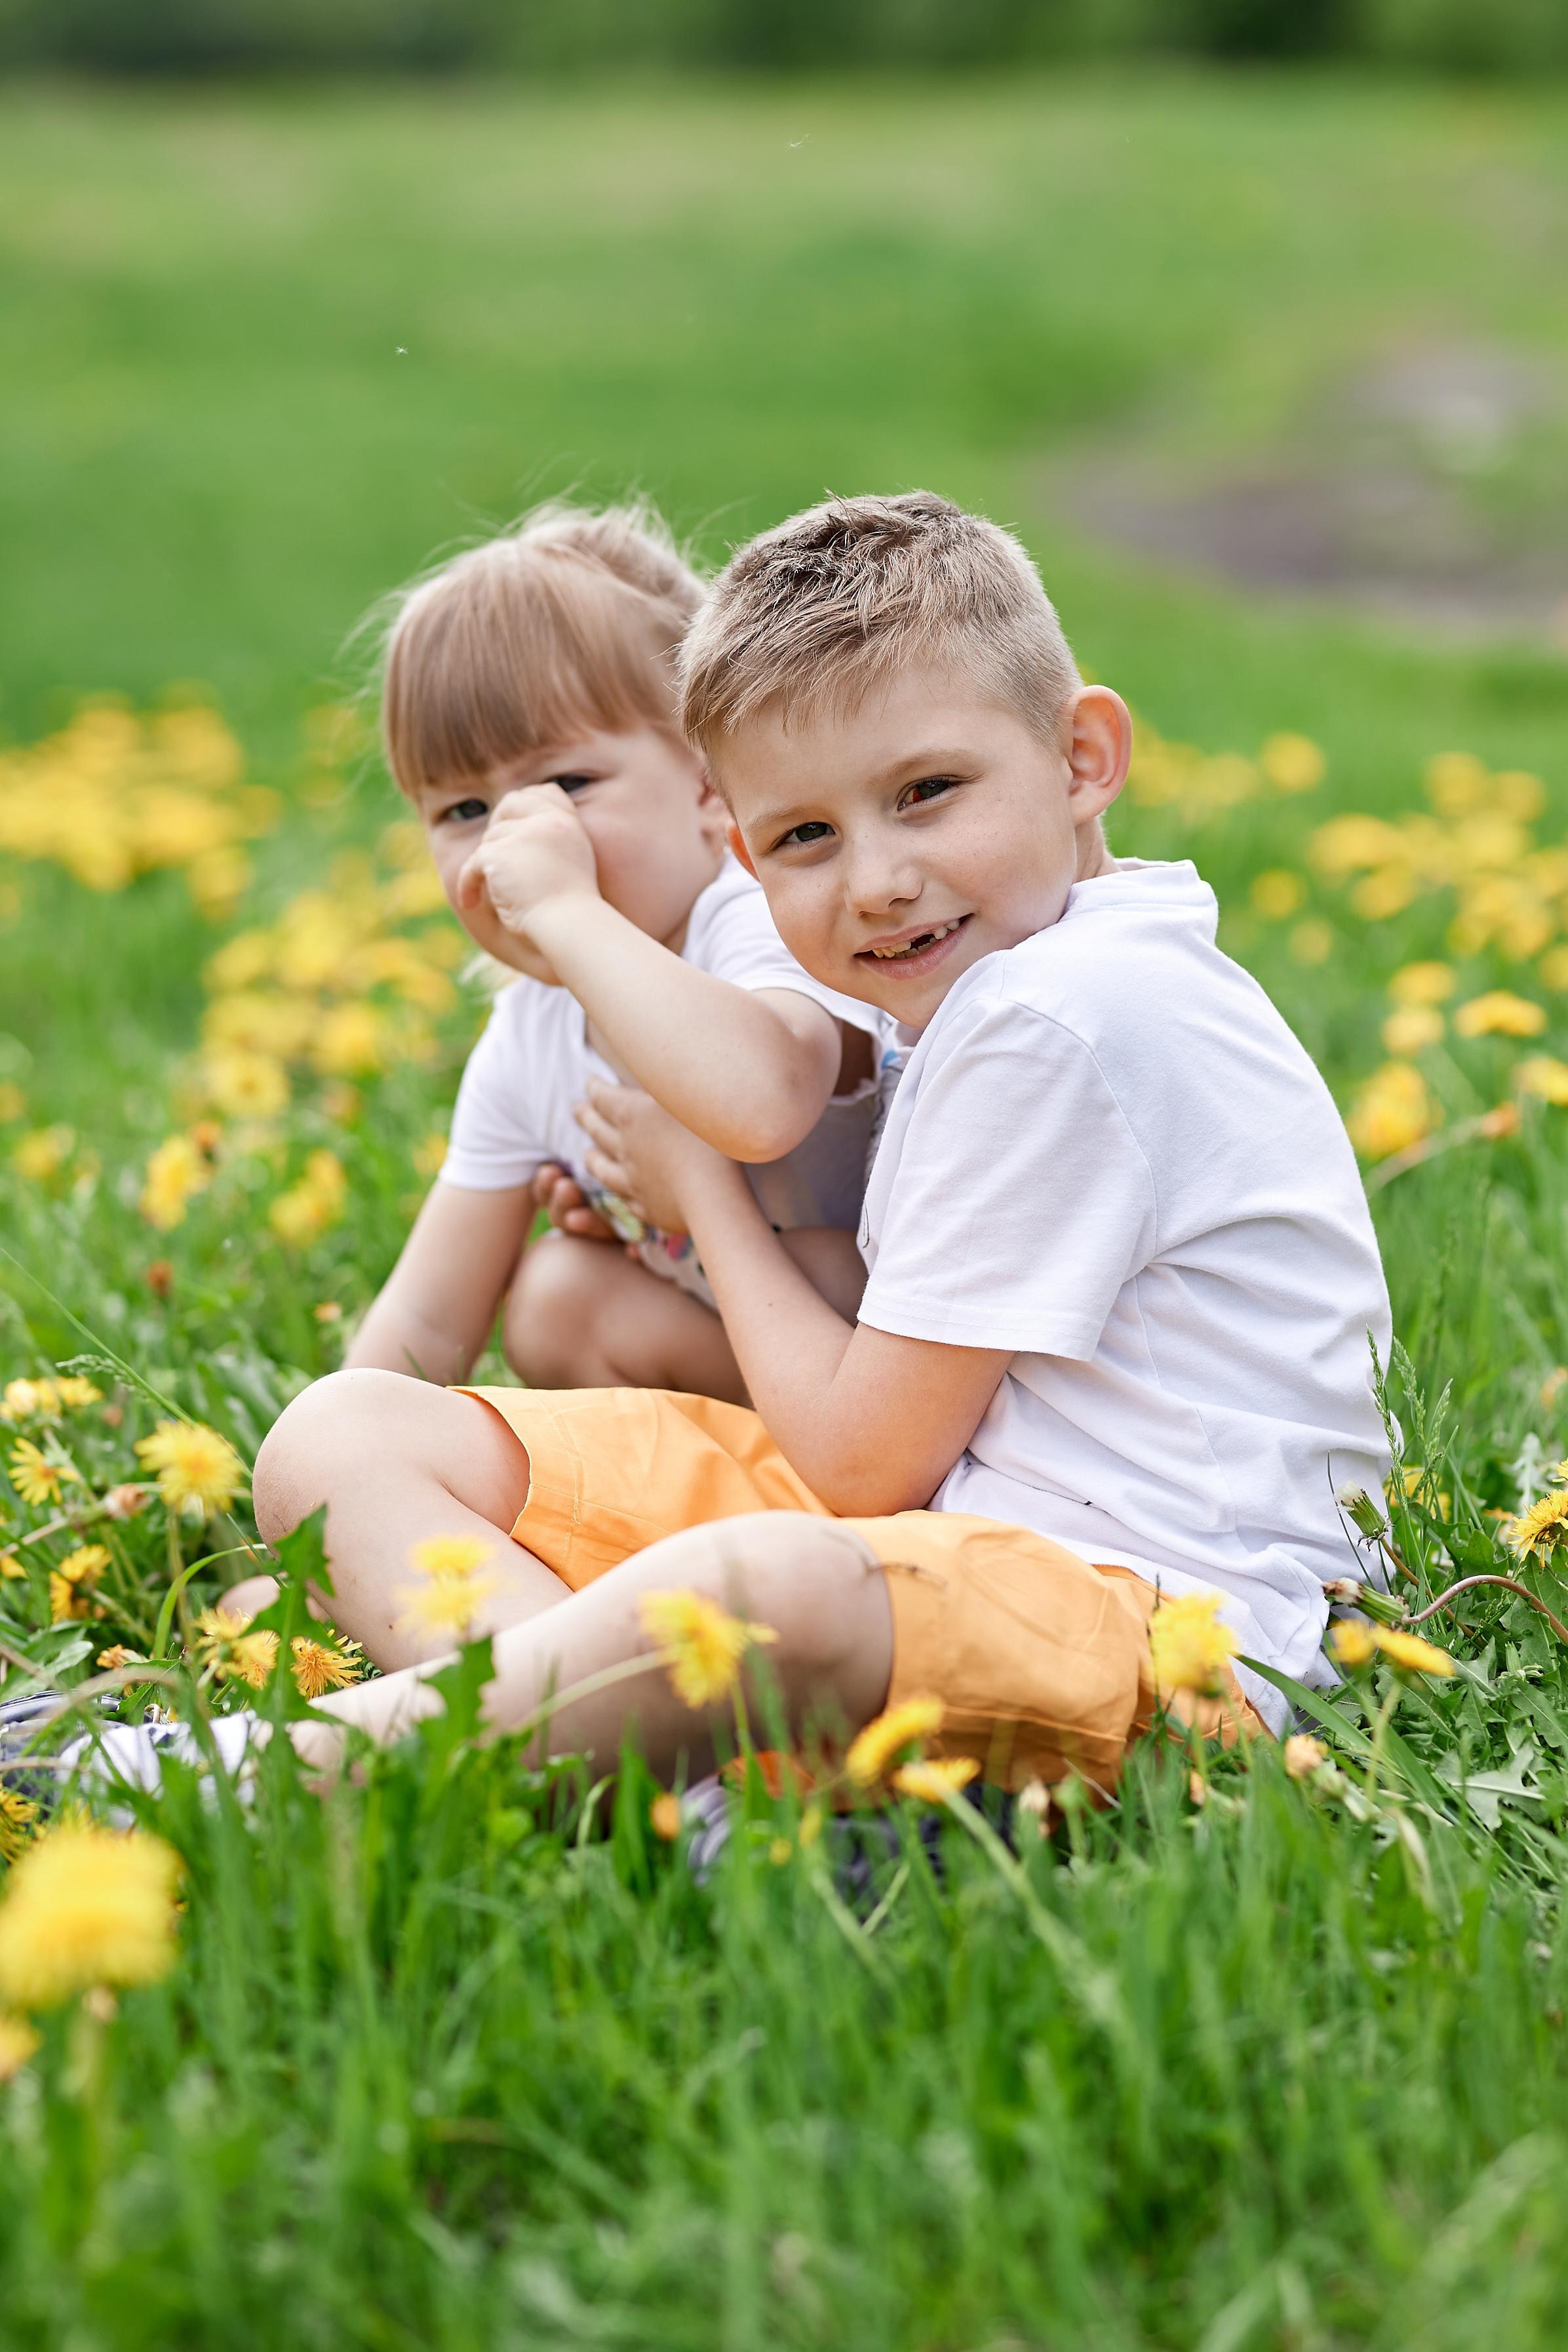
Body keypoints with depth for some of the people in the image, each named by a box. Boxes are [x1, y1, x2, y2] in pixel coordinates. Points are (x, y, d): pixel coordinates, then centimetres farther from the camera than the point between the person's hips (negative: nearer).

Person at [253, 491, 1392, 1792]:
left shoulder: (1058, 1020, -15)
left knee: (771, 1587, -46)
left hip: (1142, 1616, -11)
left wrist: (706, 1188, 3)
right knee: (342, 1433, 1)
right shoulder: (1003, 990, 16)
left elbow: (868, 1461, -12)